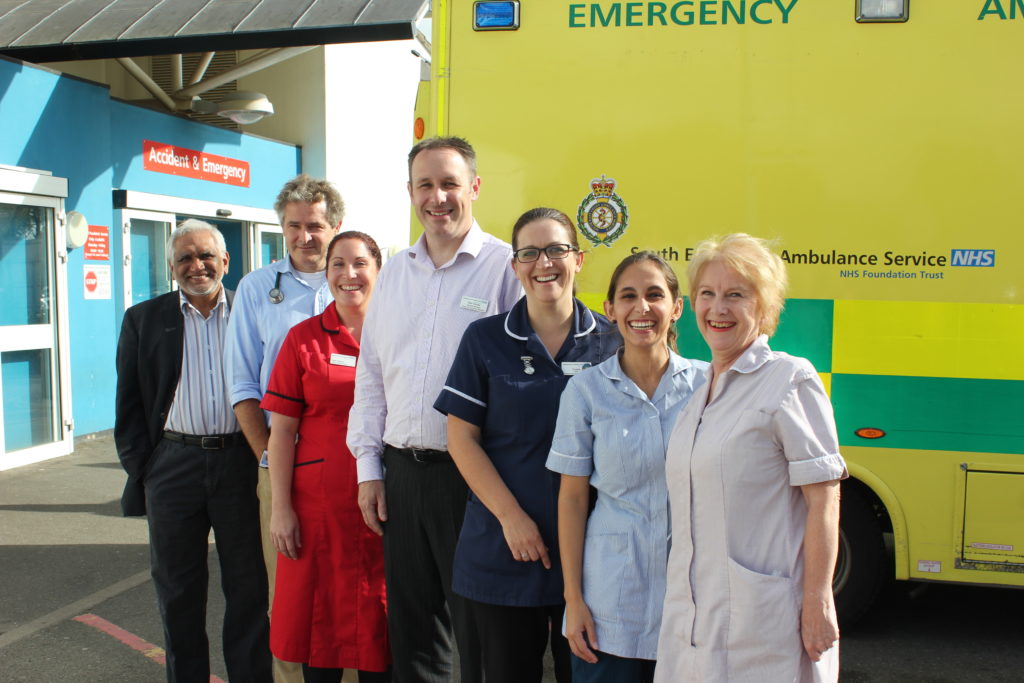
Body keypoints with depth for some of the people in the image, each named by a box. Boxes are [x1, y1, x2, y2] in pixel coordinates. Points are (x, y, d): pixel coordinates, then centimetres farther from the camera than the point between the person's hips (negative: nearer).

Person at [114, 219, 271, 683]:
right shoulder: (143, 319, 7)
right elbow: (129, 403, 7)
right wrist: (140, 469, 0)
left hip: (242, 464, -1)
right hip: (173, 465, 1)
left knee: (249, 585, 7)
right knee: (178, 588, 11)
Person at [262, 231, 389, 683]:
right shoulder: (303, 338, 2)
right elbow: (282, 430, 1)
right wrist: (280, 507, -4)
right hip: (318, 504, 0)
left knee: (380, 622, 9)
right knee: (320, 617, 9)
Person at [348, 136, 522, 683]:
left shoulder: (505, 267, -6)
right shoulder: (394, 272, 12)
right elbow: (370, 373, 15)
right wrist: (369, 466, 9)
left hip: (470, 473, -5)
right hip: (401, 472, 6)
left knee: (477, 626, 6)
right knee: (409, 621, 16)